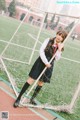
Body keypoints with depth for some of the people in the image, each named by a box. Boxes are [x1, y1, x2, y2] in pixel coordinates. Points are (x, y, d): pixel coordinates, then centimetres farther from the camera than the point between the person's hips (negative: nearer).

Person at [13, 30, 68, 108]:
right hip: (41, 63, -3)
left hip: (49, 66, 3)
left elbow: (57, 58, -4)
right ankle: (18, 98, 2)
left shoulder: (60, 47, 4)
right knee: (31, 80, -6)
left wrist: (59, 49, -15)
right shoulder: (48, 40, -4)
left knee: (41, 83, 10)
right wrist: (46, 62, -15)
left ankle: (32, 99, 28)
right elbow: (41, 51, -10)